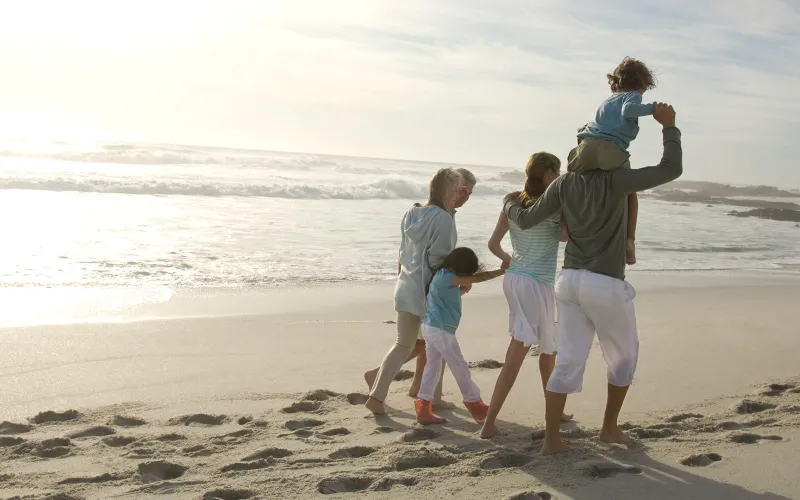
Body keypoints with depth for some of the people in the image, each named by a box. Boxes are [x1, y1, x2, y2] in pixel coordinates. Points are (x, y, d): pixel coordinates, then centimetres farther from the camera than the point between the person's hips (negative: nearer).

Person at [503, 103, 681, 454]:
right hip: (606, 285, -5)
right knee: (624, 356, 18)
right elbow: (671, 170, -14)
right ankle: (609, 427, 26)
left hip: (570, 281, 5)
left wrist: (509, 204, 29)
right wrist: (669, 127, -4)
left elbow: (527, 220, 8)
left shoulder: (565, 184, 2)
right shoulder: (615, 181, -12)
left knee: (568, 362, 7)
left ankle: (551, 439, 6)